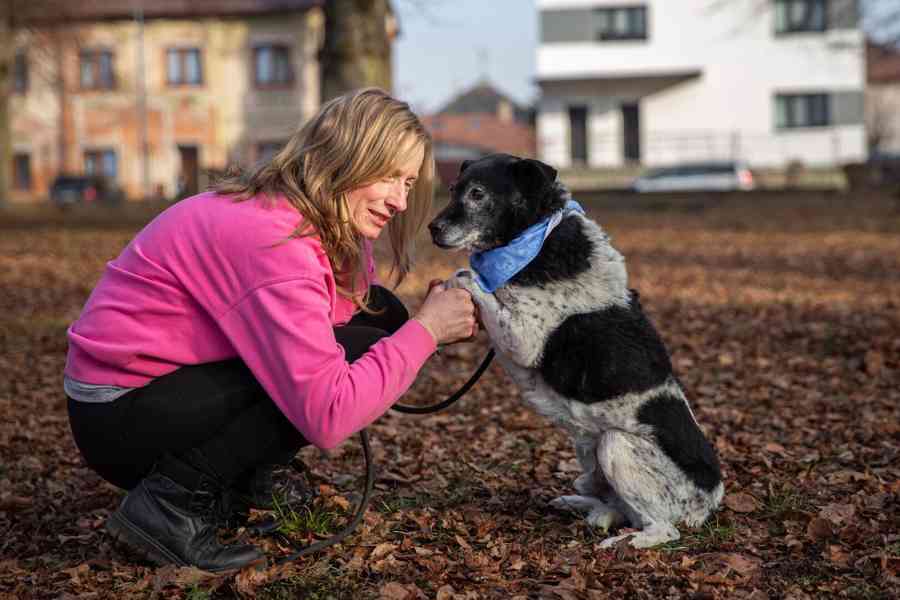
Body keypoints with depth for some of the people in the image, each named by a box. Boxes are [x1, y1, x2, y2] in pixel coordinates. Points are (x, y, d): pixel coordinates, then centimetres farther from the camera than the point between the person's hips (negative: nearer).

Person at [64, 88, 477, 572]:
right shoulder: (274, 240, -28)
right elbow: (328, 416, -31)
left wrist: (439, 323, -11)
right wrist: (424, 329, -21)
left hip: (170, 378, 10)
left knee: (378, 313, 3)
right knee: (359, 351, -19)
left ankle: (243, 477, 9)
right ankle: (173, 501, -14)